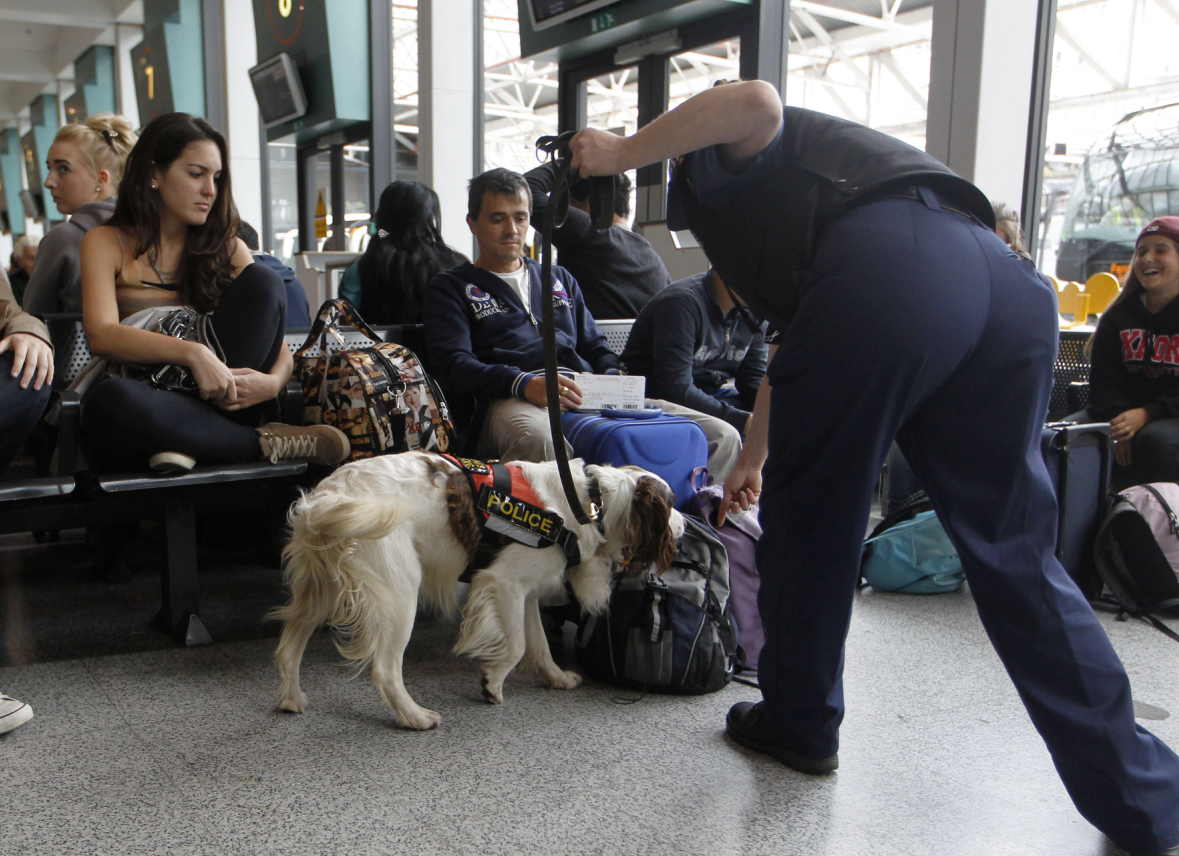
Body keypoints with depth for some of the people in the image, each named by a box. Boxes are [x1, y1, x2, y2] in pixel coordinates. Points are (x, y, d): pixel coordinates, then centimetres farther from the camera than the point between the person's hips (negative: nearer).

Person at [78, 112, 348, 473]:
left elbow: (280, 348, 6)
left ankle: (187, 444, -26)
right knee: (109, 397, -38)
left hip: (220, 404, 3)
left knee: (263, 281, -15)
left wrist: (272, 382, -18)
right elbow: (101, 335, -12)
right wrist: (192, 352, -27)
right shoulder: (106, 243, 7)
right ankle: (265, 443, -20)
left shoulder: (226, 248, 15)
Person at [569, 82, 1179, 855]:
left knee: (810, 515, 12)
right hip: (1010, 280, 8)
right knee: (1013, 548, 13)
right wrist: (753, 457, 58)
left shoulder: (718, 158, 23)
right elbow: (798, 349, 48)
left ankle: (800, 720, 30)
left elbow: (755, 101, -4)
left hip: (886, 274, -8)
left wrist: (625, 153, 8)